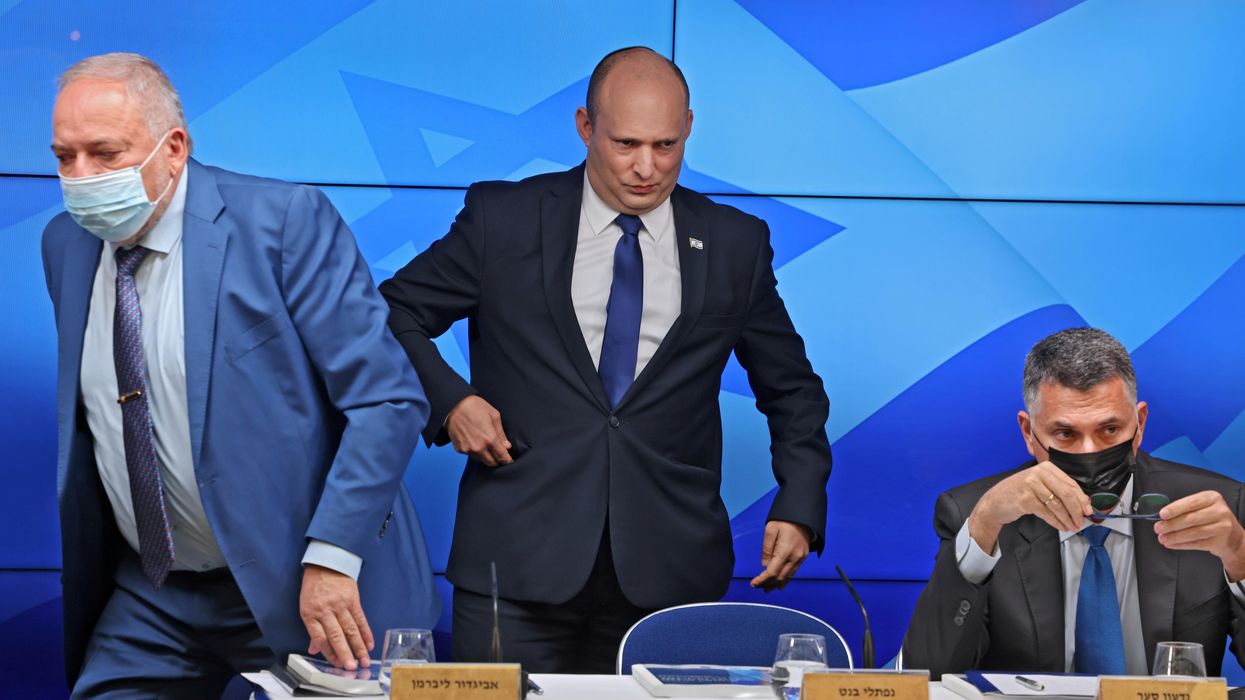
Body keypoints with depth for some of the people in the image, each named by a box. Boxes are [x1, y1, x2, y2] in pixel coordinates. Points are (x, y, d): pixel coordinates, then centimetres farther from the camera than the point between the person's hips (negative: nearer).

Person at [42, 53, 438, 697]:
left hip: (307, 593, -5)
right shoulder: (66, 246, 6)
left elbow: (388, 400, -16)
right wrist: (83, 562, 11)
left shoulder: (284, 220, -13)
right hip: (150, 600, 5)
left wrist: (330, 558, -22)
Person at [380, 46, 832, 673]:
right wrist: (447, 399, -7)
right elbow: (392, 315, 10)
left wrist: (799, 509, 5)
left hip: (668, 572, 1)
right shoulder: (504, 219, 3)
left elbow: (791, 390, 18)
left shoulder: (735, 245, 8)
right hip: (519, 561, -1)